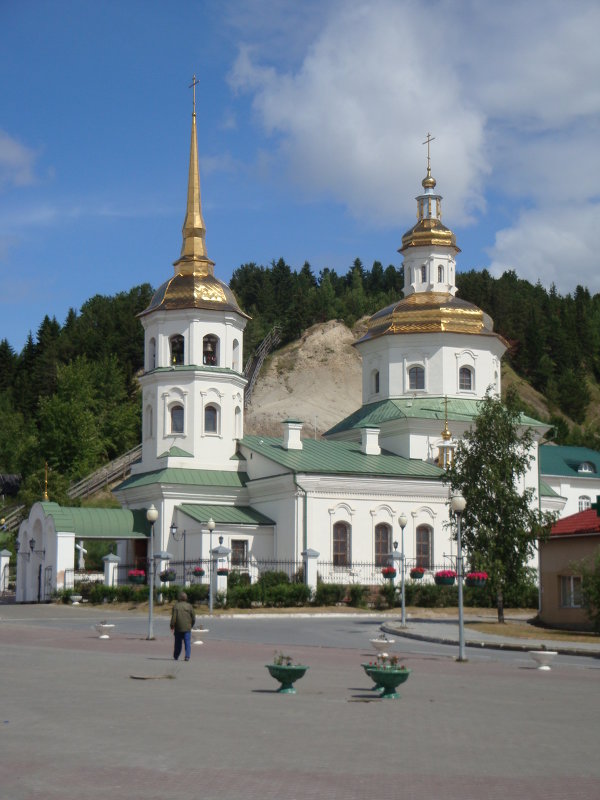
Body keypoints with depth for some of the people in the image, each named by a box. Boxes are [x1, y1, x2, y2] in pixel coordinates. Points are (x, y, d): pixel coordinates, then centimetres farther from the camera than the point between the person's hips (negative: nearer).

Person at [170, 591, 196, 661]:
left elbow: (173, 617, -9)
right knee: (187, 642, 0)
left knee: (178, 642, 13)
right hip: (187, 628, 0)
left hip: (178, 628, 0)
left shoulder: (176, 606, -5)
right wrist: (191, 625, 17)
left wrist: (172, 626, 1)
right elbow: (193, 617, 2)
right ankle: (187, 656, -13)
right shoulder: (189, 606, -2)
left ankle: (176, 656, 26)